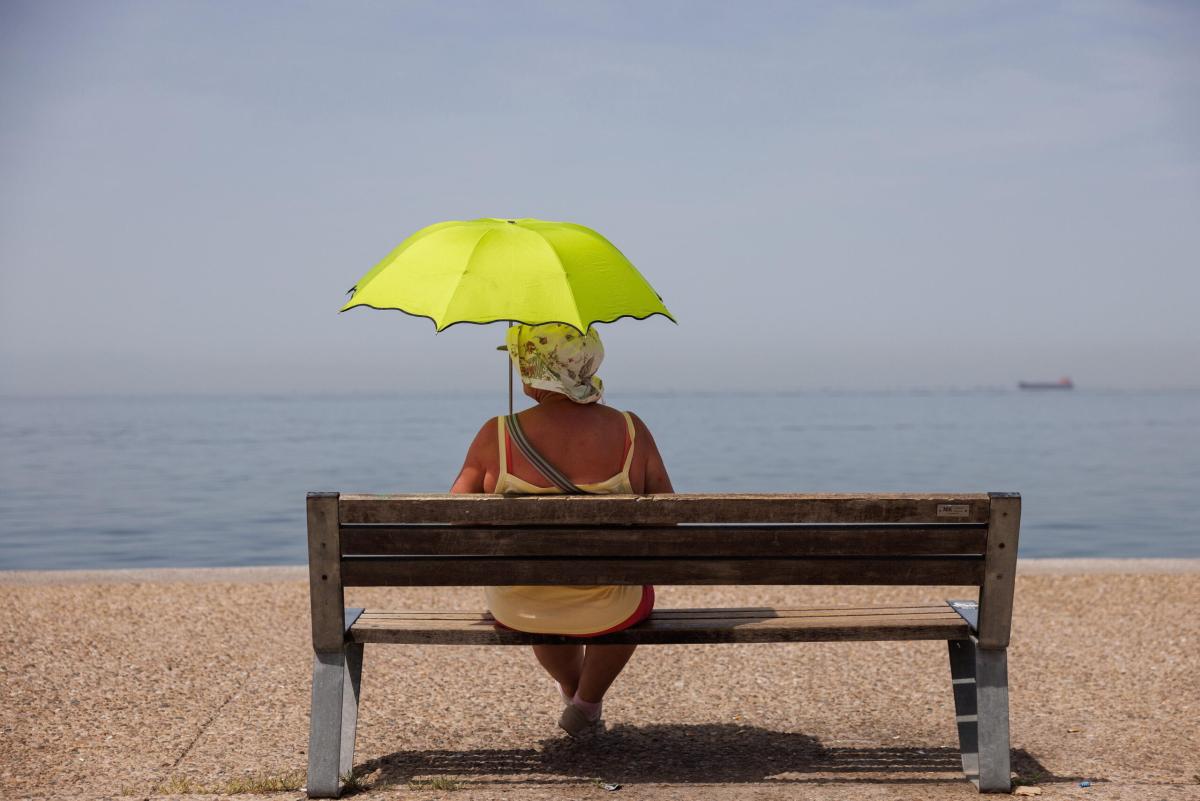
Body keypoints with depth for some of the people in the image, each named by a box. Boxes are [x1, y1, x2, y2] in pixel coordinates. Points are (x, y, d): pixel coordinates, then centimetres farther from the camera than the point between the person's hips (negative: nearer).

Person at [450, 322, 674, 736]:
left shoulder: (496, 435, -13)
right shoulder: (631, 431, -11)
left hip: (516, 610, 1)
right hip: (605, 612, -1)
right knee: (637, 593, 38)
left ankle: (572, 688, 64)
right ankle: (586, 704, 44)